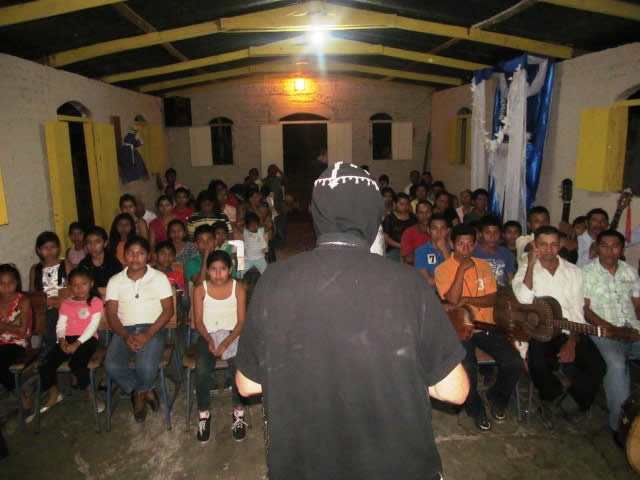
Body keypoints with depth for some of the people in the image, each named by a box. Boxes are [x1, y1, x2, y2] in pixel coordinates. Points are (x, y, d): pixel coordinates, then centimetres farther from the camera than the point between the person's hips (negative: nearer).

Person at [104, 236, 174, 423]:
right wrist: (126, 336, -15)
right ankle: (146, 391, 1)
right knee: (112, 365, -25)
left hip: (153, 328, -2)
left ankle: (139, 392, 9)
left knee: (146, 366, -29)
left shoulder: (159, 278, 1)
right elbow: (111, 314, 3)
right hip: (125, 330, 3)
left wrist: (147, 334, -17)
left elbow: (168, 310, -4)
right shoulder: (115, 281, 8)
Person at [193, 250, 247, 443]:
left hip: (232, 334, 0)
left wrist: (226, 343, -20)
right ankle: (204, 413, -4)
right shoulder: (200, 290, -2)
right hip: (208, 335, 1)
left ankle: (238, 411, -8)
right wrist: (209, 341, -20)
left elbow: (241, 321, -6)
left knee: (238, 366, -29)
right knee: (201, 370, -27)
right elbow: (198, 321, -2)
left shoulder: (238, 288, -4)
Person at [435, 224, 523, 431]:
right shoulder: (443, 269, -4)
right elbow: (453, 300, -17)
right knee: (467, 369, -28)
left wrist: (466, 300, -14)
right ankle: (475, 408, 4)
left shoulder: (483, 265, 9)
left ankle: (497, 397, 19)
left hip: (485, 325, 4)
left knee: (515, 363, -13)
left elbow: (492, 299, 1)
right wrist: (462, 269, -19)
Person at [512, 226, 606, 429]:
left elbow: (577, 311, 3)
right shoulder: (526, 269, 3)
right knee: (538, 366, -30)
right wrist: (531, 265, -17)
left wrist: (572, 343, -11)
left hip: (568, 331, 3)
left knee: (596, 365, -20)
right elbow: (524, 298, -17)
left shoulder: (573, 271, 10)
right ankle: (556, 395, 8)